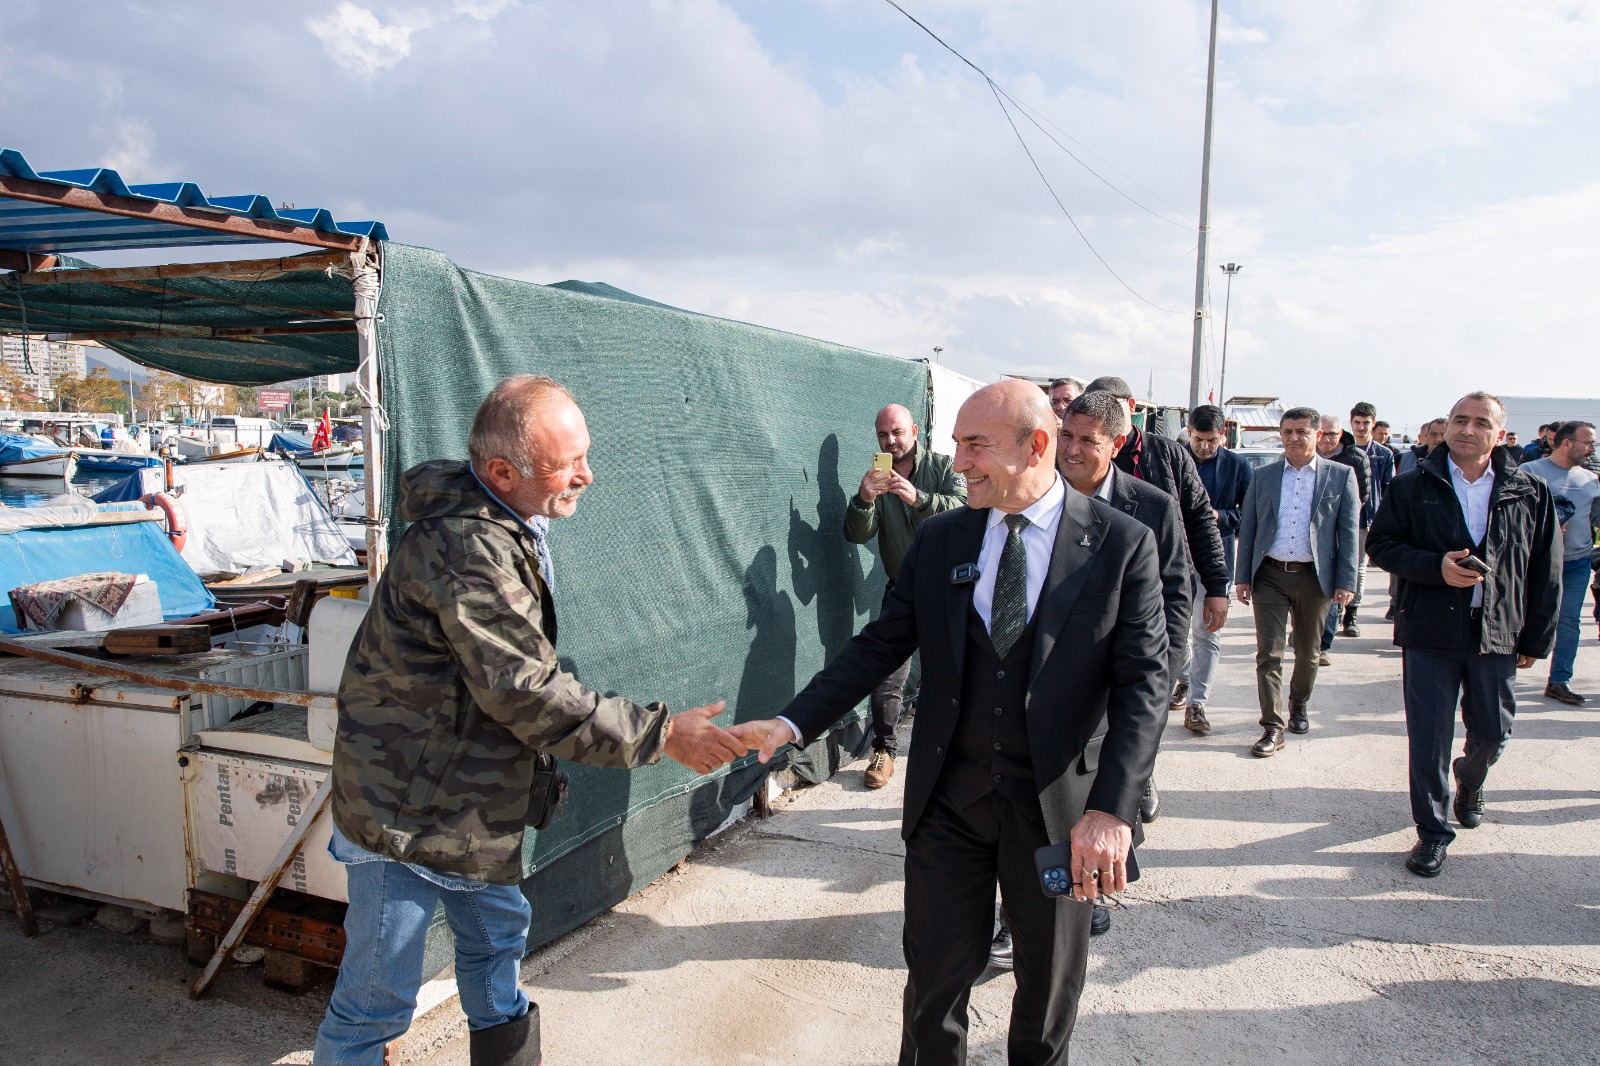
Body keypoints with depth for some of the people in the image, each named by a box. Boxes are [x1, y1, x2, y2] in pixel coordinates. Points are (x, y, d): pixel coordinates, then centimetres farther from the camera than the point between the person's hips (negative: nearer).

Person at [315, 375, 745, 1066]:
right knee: (379, 1000, 3)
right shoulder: (467, 550, -30)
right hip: (404, 812, -10)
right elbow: (526, 692, -31)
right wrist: (660, 734, -25)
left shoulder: (505, 527, 4)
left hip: (472, 796, 10)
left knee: (497, 936, 23)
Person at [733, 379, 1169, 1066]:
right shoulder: (940, 539, 0)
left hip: (1058, 808, -1)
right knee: (935, 976, 13)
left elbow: (1144, 681, -13)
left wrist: (1112, 808, -25)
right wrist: (792, 723, -10)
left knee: (1050, 983, 20)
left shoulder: (1122, 545, -9)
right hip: (948, 799, 2)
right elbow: (878, 647, 1)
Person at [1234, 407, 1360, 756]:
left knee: (1307, 653, 14)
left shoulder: (1341, 475, 2)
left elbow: (1349, 531, 0)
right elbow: (1247, 528, 8)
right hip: (1270, 575, 1)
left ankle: (1299, 705, 39)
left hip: (1314, 577, 0)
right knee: (1269, 654, -3)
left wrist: (1346, 582, -6)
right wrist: (1243, 576, 2)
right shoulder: (1263, 476, 6)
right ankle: (1272, 729, 1)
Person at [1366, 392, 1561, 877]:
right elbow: (1380, 544, 1)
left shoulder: (1530, 493, 2)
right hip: (1429, 632, -1)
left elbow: (1546, 573, 6)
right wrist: (1435, 567, -16)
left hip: (1498, 634, 2)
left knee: (1493, 732, 13)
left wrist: (1536, 638, 5)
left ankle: (1470, 783, 47)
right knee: (1429, 739, 1)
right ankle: (1432, 832, 16)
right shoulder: (1413, 486, 0)